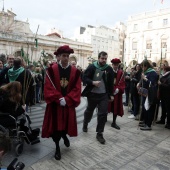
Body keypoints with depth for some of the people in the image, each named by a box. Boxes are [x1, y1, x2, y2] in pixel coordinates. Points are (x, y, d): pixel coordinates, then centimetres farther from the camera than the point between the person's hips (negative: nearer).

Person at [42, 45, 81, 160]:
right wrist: (59, 99, -18)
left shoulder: (75, 72, -1)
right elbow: (48, 87, -10)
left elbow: (77, 89, -5)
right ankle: (57, 148, 23)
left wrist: (66, 99, -15)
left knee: (66, 123, 14)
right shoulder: (52, 70, -6)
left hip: (69, 103, 2)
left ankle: (64, 136, 48)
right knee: (55, 125, 5)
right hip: (55, 103, -1)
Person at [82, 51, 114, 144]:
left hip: (104, 95, 1)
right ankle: (85, 124, 47)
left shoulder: (109, 69, 0)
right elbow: (84, 78, -7)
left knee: (103, 113, -2)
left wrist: (111, 94, 6)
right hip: (92, 94, -1)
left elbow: (111, 82, 7)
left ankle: (99, 134, 12)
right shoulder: (91, 67, -8)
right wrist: (93, 82, -23)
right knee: (89, 111, 17)